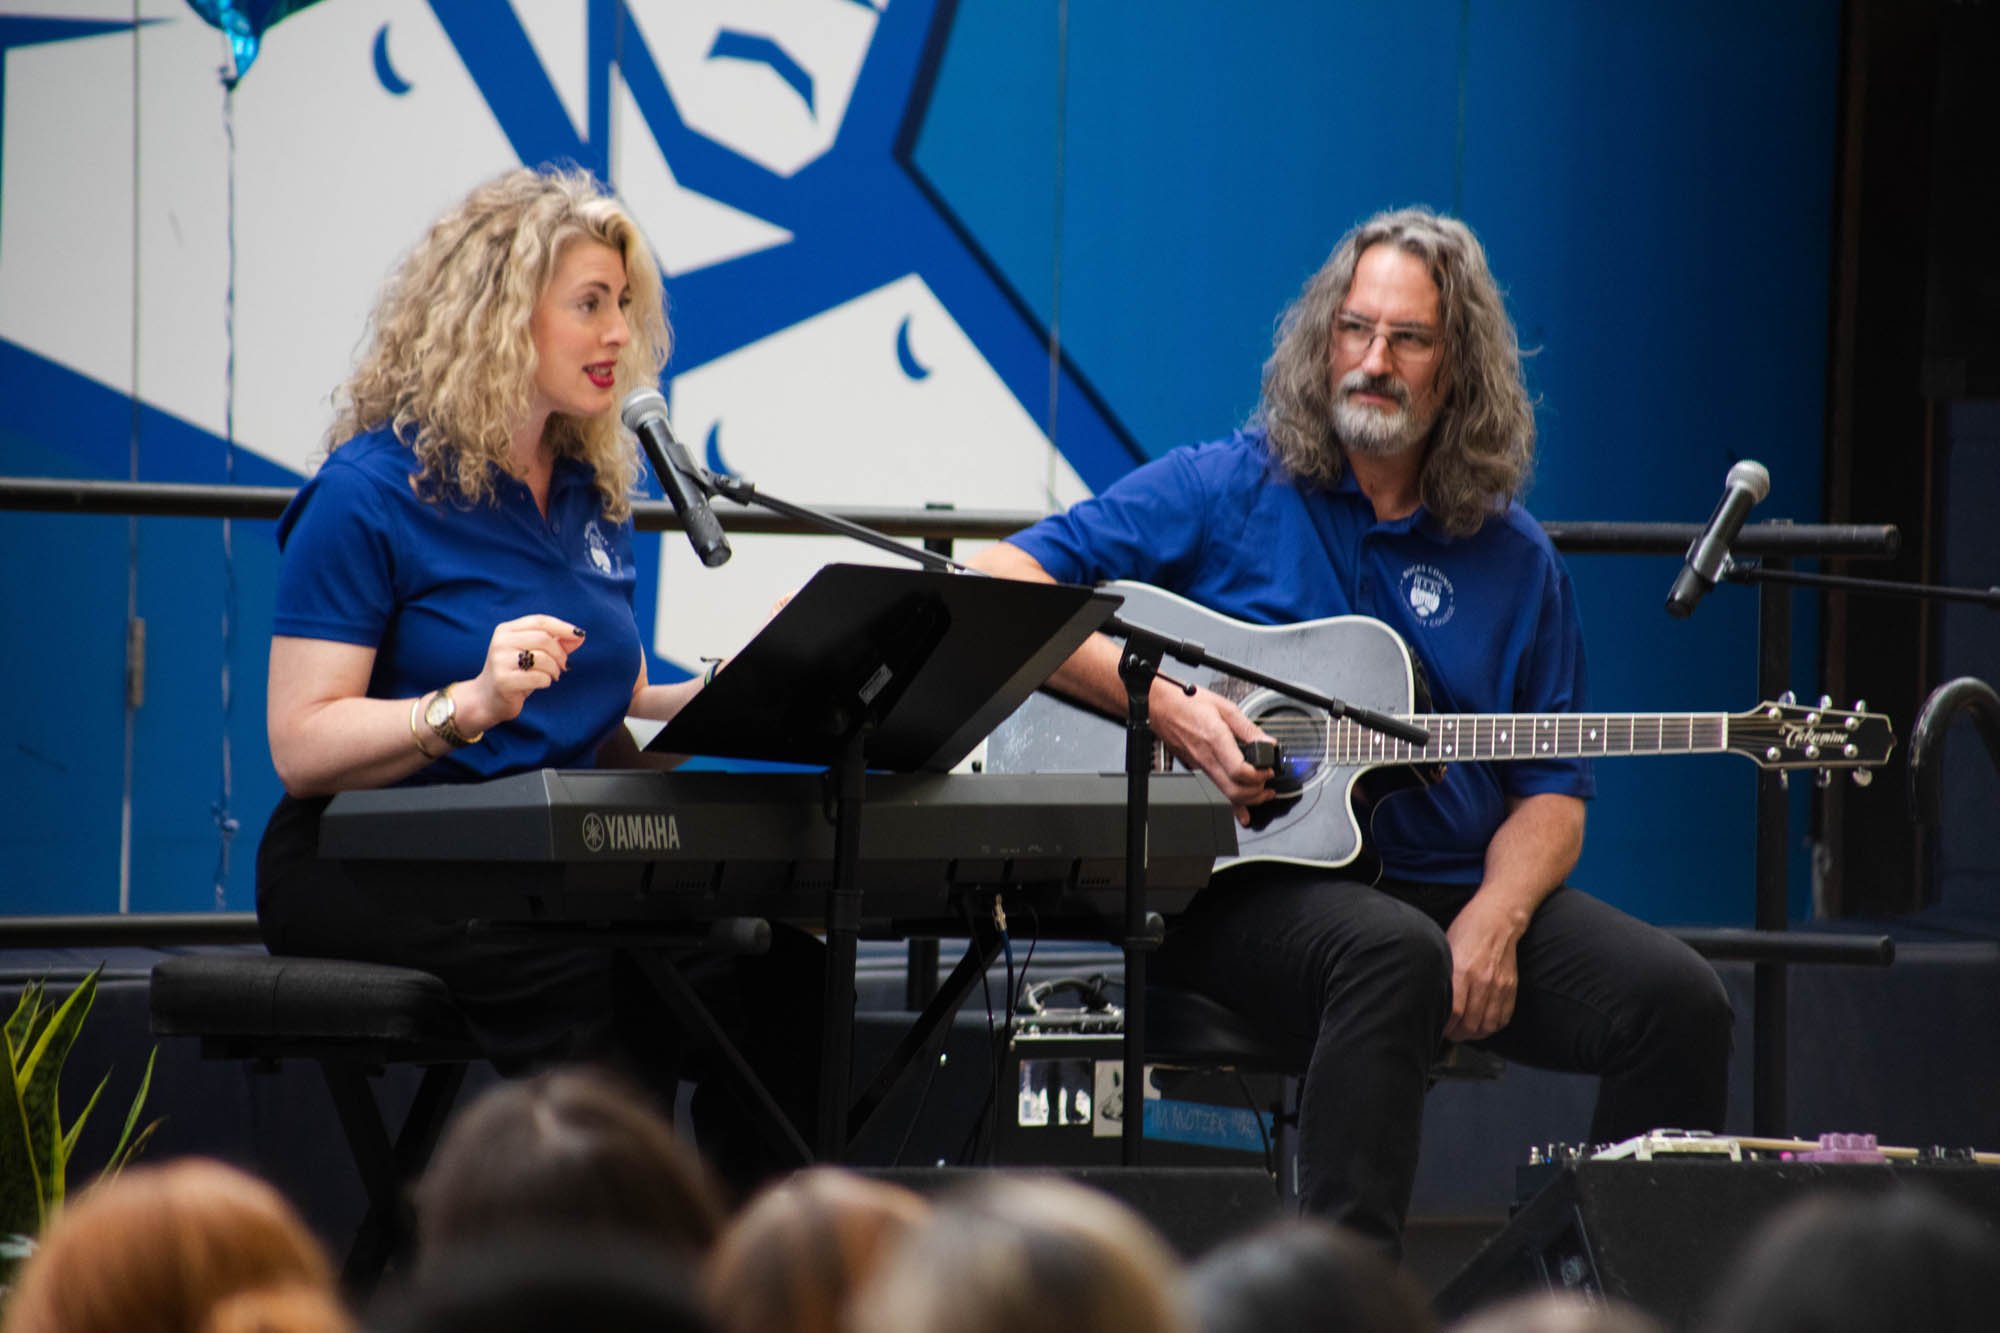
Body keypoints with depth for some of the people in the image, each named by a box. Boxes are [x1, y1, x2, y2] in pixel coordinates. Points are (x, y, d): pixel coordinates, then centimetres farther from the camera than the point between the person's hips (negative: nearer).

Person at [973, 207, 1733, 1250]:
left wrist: (1493, 920, -9)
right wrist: (1161, 705, -18)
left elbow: (1551, 792, 13)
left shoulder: (1514, 562, 13)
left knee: (1677, 1000, -17)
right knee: (1394, 954, -38)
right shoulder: (1224, 491, 3)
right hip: (1249, 886, -4)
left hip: (1457, 889, 4)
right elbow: (995, 591, -4)